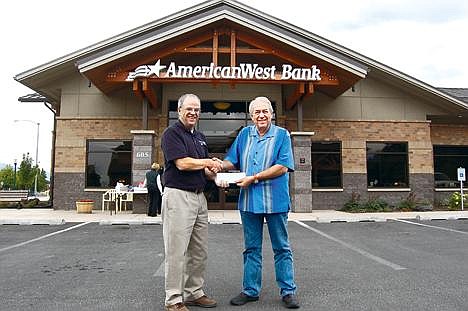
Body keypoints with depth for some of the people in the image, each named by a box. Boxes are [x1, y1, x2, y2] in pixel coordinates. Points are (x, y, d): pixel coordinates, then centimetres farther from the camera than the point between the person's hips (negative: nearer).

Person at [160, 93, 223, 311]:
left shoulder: (200, 137, 19)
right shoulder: (172, 133, -5)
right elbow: (182, 163, -17)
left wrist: (211, 171, -3)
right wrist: (209, 162, -5)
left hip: (199, 197, 8)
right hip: (178, 196, -8)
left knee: (199, 251, 13)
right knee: (176, 251, -2)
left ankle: (194, 293, 26)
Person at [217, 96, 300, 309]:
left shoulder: (282, 135, -3)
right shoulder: (245, 134, 9)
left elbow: (282, 167, -14)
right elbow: (232, 160, 12)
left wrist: (254, 178, -16)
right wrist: (220, 166, -11)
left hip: (275, 200, -3)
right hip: (249, 200, 4)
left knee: (281, 248, 8)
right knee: (251, 249, 13)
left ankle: (288, 291, 20)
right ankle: (250, 290, 25)